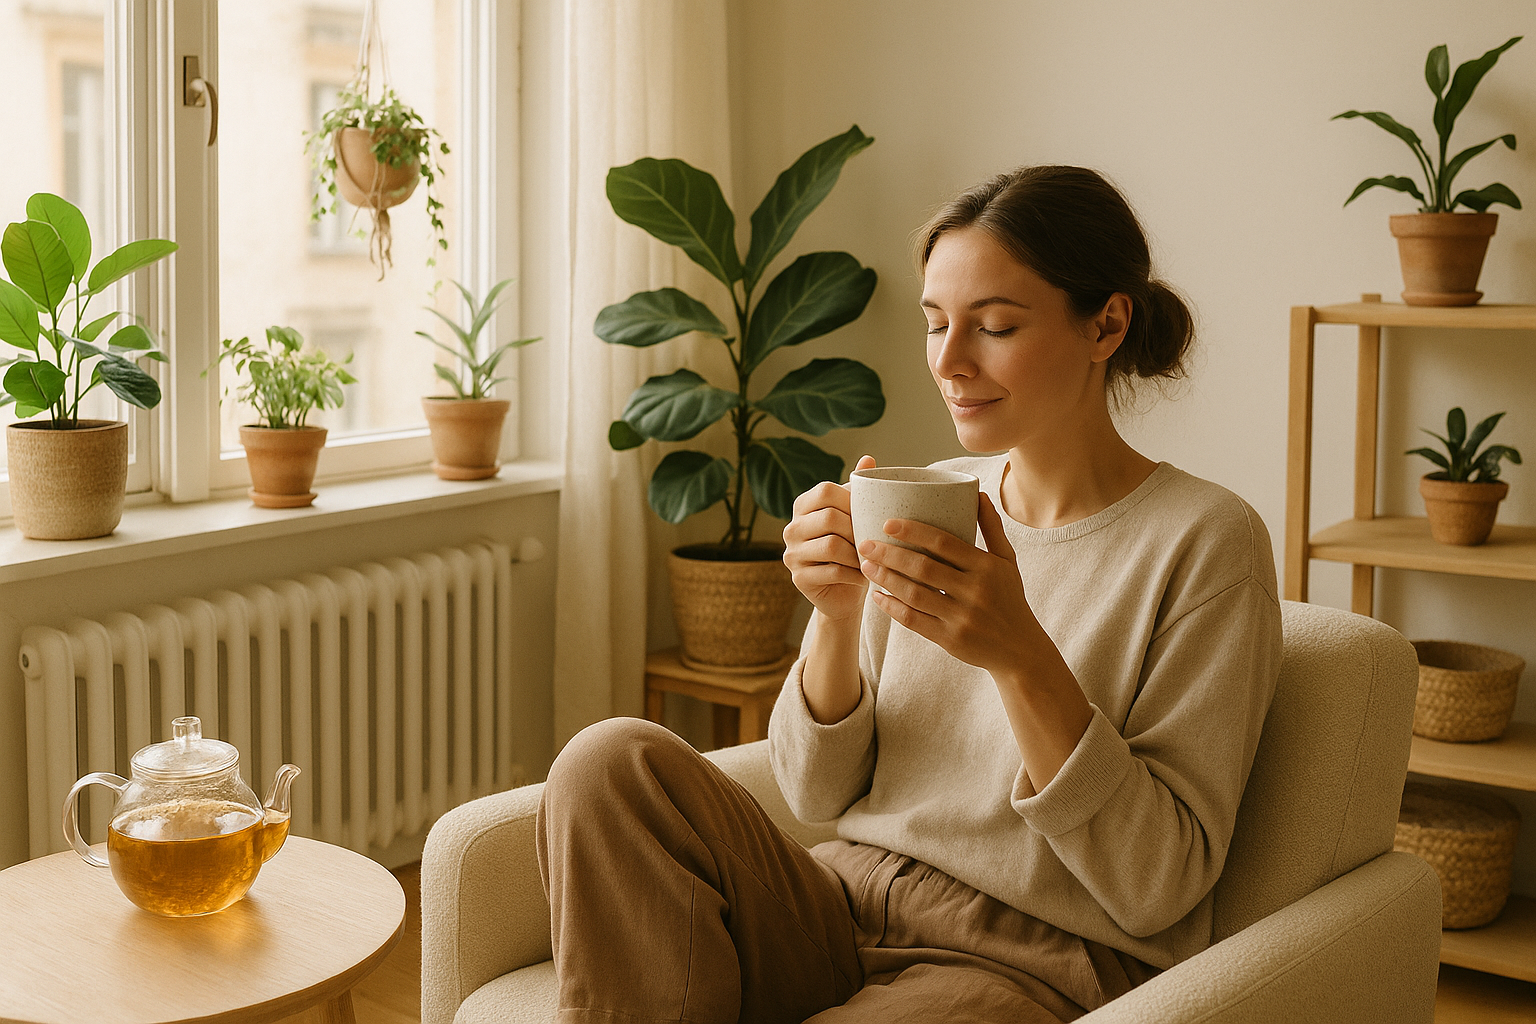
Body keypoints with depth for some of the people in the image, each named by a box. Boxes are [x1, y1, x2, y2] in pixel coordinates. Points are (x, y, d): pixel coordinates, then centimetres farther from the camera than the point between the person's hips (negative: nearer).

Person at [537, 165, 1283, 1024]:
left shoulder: (1207, 541, -8)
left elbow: (1158, 888, -12)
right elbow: (821, 793, 9)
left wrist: (1021, 656, -24)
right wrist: (837, 617, -10)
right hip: (850, 915, 6)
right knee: (612, 762, -20)